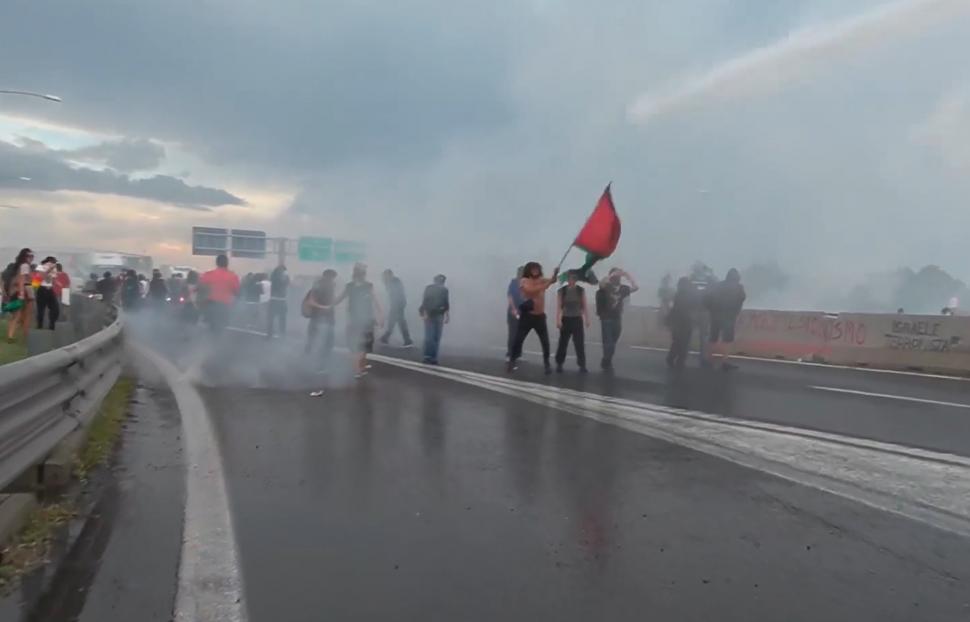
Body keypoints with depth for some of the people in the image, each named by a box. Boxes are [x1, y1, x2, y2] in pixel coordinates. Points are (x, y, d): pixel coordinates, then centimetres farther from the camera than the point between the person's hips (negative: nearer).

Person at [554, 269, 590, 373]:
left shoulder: (581, 290, 1)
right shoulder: (562, 290, -2)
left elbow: (584, 306, 4)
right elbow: (559, 306, -4)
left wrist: (587, 319, -1)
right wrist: (558, 320, -11)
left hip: (577, 319, 1)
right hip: (566, 319, -1)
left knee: (580, 343, -1)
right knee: (563, 342, 4)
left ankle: (582, 365, 5)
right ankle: (559, 364, 16)